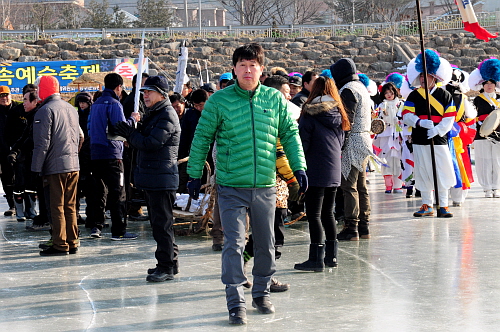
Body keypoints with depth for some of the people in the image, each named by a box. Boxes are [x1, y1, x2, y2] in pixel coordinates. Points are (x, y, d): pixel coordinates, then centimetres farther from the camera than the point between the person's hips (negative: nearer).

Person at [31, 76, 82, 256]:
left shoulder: (45, 111, -10)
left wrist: (37, 168, -9)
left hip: (55, 167, -7)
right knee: (70, 206, 11)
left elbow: (42, 144, -13)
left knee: (56, 207, -1)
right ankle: (72, 243, 15)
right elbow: (80, 137, 20)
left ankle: (60, 245, 0)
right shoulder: (71, 109, 13)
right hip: (73, 165, 7)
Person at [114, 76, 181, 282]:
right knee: (158, 222, 15)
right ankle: (169, 263, 24)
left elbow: (151, 143, -22)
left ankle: (166, 267, -3)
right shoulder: (153, 114, 20)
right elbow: (143, 141, 20)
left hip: (162, 178, -11)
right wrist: (131, 134, 3)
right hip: (152, 178, 11)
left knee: (162, 223, -7)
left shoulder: (167, 116, -13)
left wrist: (130, 134, -10)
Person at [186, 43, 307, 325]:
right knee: (234, 244, -5)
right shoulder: (220, 100, -3)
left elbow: (290, 133, 10)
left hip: (266, 186, 3)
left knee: (266, 244, 13)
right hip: (231, 187, -3)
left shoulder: (275, 99, 3)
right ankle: (236, 302, 1)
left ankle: (262, 293, 30)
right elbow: (202, 138, 2)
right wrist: (195, 174, 2)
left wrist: (299, 166, 0)